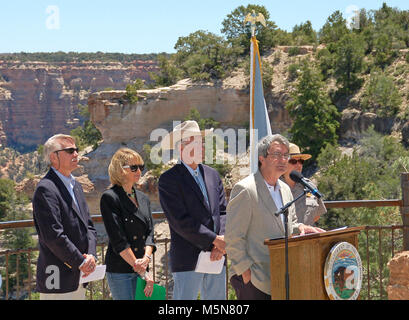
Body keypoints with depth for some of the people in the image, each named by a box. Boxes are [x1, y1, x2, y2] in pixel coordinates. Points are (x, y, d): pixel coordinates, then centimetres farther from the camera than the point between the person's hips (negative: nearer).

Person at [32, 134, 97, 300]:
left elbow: (89, 226, 16)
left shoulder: (76, 185, 17)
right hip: (58, 278, -9)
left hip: (79, 276, 9)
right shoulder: (45, 188, -13)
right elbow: (53, 235, -19)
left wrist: (91, 255, -2)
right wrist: (81, 262, -13)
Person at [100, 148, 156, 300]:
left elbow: (150, 232, 10)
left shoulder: (143, 198, 15)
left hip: (141, 270, 6)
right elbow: (118, 240, -12)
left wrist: (146, 258, -11)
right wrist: (143, 272, -12)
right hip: (120, 270, -6)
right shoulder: (109, 197, -7)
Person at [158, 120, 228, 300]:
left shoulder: (212, 175, 14)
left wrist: (221, 243, -6)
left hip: (216, 258, 6)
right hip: (187, 260, -6)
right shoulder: (168, 180, -7)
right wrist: (215, 240, -14)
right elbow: (180, 221, -14)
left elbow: (223, 212, 11)